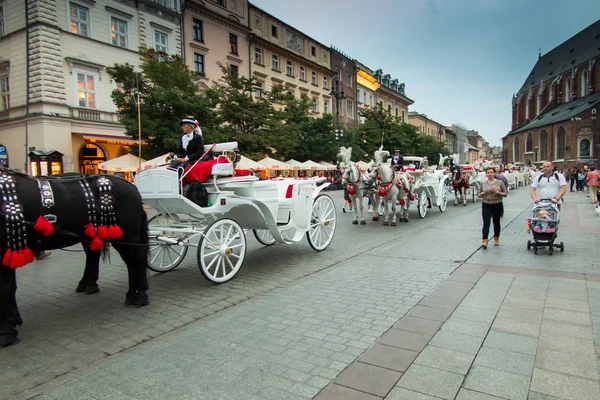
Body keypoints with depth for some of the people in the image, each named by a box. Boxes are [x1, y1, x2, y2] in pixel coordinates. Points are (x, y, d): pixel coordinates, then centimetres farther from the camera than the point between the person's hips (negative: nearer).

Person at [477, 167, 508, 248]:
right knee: (486, 223, -9)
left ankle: (496, 239, 29)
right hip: (486, 206, 0)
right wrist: (481, 194, -13)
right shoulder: (483, 183, 4)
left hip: (497, 205, 0)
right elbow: (478, 195, 10)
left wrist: (497, 192, -18)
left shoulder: (500, 182, 1)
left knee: (496, 223, 12)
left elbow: (505, 193, 0)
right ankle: (484, 241, -12)